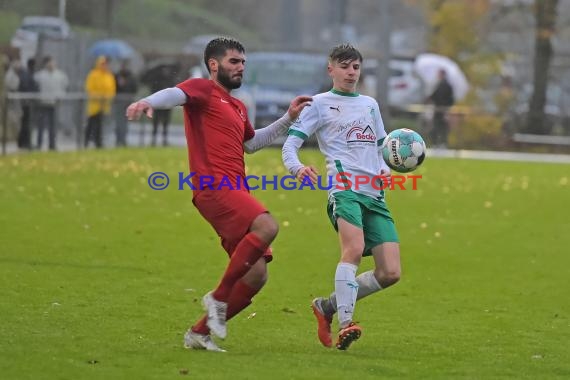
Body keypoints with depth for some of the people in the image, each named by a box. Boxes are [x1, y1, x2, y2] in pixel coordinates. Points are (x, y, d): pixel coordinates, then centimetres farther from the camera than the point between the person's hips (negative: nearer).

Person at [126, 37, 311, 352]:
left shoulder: (238, 108, 28)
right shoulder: (203, 90, 2)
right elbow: (176, 94, -20)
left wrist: (288, 119, 41)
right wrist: (149, 102, -42)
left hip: (235, 191, 9)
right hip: (214, 186, -9)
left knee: (256, 275, 3)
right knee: (267, 226, -31)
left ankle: (200, 332, 12)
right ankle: (219, 298, -19)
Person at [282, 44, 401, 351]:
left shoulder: (370, 104, 25)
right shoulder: (320, 104, 9)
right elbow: (290, 143, 2)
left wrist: (385, 170, 10)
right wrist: (297, 168, -20)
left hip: (375, 194, 6)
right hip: (344, 188, -6)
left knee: (390, 273, -4)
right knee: (354, 248, -32)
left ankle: (328, 306, 12)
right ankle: (345, 325, -36)